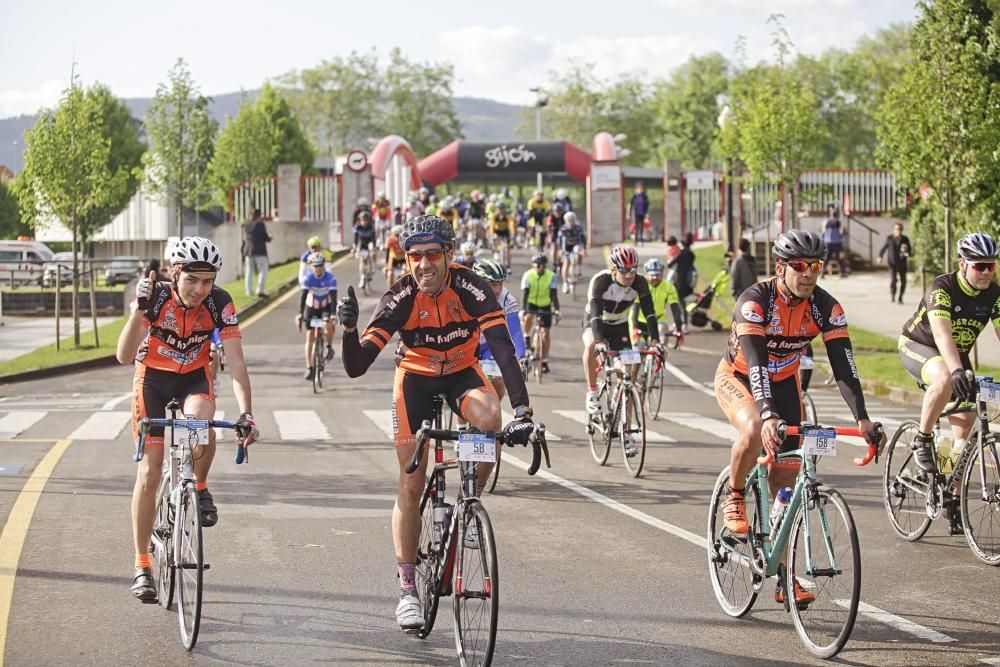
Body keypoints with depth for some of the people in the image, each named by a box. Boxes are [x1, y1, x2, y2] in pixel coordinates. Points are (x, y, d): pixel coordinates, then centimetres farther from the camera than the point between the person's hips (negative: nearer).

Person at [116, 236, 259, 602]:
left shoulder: (220, 304, -22)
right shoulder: (156, 297, -26)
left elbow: (236, 362, -23)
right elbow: (124, 356, -34)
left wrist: (246, 413, -35)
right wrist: (139, 310, -48)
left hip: (195, 377, 1)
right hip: (153, 377, -1)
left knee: (200, 425, -35)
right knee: (149, 472, -5)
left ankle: (200, 488, -3)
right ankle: (142, 566, 5)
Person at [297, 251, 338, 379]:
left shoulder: (330, 278, -24)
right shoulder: (308, 278, -21)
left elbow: (333, 298, -31)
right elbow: (303, 297, -28)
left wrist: (332, 315, -43)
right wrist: (300, 314, -40)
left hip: (326, 306, -1)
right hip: (311, 307, 1)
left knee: (329, 325, -31)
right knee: (310, 337, -5)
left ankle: (329, 347, -2)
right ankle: (309, 368, -2)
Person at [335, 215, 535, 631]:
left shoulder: (471, 289, -26)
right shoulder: (400, 298, -25)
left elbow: (503, 349, -33)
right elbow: (356, 367, -27)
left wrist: (522, 411, -44)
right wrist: (350, 330, -48)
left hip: (462, 375, 0)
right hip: (416, 380, 0)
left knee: (489, 417, -34)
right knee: (411, 485, -4)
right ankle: (408, 590, 6)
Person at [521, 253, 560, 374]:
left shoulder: (551, 277, -17)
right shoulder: (528, 276, -17)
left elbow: (554, 295, -21)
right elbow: (525, 294, -21)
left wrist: (556, 310, -33)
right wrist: (522, 310, -33)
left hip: (545, 306, 0)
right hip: (531, 303, 0)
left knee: (545, 332, -2)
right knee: (528, 318, -34)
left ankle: (544, 361, 7)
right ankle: (527, 338, -6)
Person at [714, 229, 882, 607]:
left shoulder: (825, 307, -18)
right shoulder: (754, 302, -31)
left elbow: (844, 366, -23)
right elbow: (755, 363, -41)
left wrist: (862, 419, -35)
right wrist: (769, 415, -55)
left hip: (784, 383, 4)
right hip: (738, 378, -4)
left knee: (785, 481, -1)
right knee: (756, 430, -39)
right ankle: (734, 496, -10)